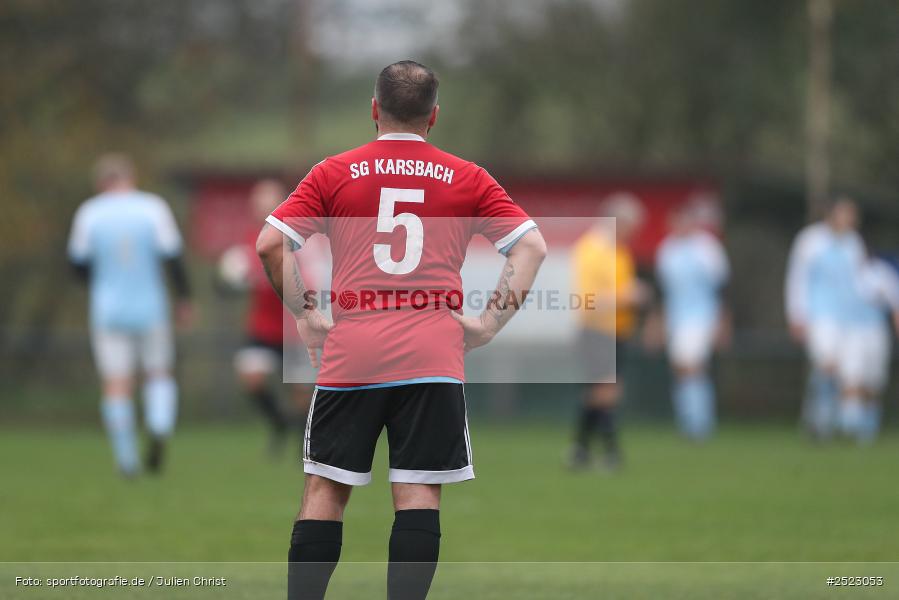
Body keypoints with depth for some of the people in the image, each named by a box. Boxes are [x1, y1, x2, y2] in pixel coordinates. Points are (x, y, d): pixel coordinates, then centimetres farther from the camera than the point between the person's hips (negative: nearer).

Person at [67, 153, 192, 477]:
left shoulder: (89, 213, -3)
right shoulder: (153, 208, -5)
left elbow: (79, 262, 5)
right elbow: (172, 257, -8)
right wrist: (184, 298, 5)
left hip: (107, 313, 0)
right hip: (151, 309, 0)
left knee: (117, 386, 2)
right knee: (159, 374, 17)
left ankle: (126, 459, -3)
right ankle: (159, 431, -8)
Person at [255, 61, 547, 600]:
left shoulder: (334, 173, 6)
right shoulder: (467, 179, 7)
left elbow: (271, 243, 0)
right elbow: (532, 246, 3)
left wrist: (305, 317, 7)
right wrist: (491, 323, 4)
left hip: (349, 354, 0)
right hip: (434, 358, 0)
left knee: (326, 489, 6)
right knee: (419, 493, -1)